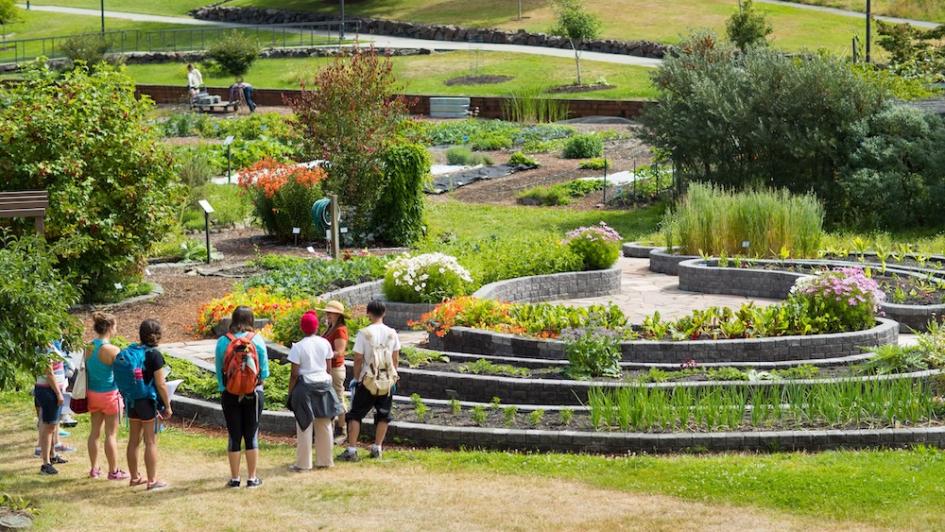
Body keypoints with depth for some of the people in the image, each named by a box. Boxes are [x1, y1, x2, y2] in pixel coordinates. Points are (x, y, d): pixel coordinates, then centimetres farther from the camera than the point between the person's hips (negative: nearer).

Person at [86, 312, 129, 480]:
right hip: (110, 394, -6)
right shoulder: (112, 350, -19)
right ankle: (113, 471, 10)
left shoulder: (88, 348, -1)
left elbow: (86, 370, 8)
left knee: (95, 431, 14)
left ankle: (94, 469, 22)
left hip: (92, 393, 6)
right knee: (111, 434, 3)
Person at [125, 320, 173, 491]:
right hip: (148, 402, -7)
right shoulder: (154, 355, -15)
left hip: (132, 401, 7)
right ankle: (152, 481, 3)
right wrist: (167, 406, -7)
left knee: (134, 440, 14)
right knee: (151, 442, 0)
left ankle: (134, 477, 24)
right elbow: (160, 384, -16)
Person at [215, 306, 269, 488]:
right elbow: (265, 372, -2)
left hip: (230, 394, 0)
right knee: (252, 435, 8)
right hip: (253, 393, 0)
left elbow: (219, 371, -1)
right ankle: (252, 478, 11)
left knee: (234, 436, 7)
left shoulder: (222, 342, -5)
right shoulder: (257, 340, -6)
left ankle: (234, 478, 11)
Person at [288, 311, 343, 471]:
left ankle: (303, 463, 3)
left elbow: (294, 374, -10)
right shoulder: (325, 343, 1)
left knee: (305, 426, 1)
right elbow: (329, 368, 6)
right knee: (324, 426, 12)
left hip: (305, 386, -4)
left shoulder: (298, 347, -10)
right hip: (323, 384, 4)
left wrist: (290, 392, -2)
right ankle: (325, 460, 20)